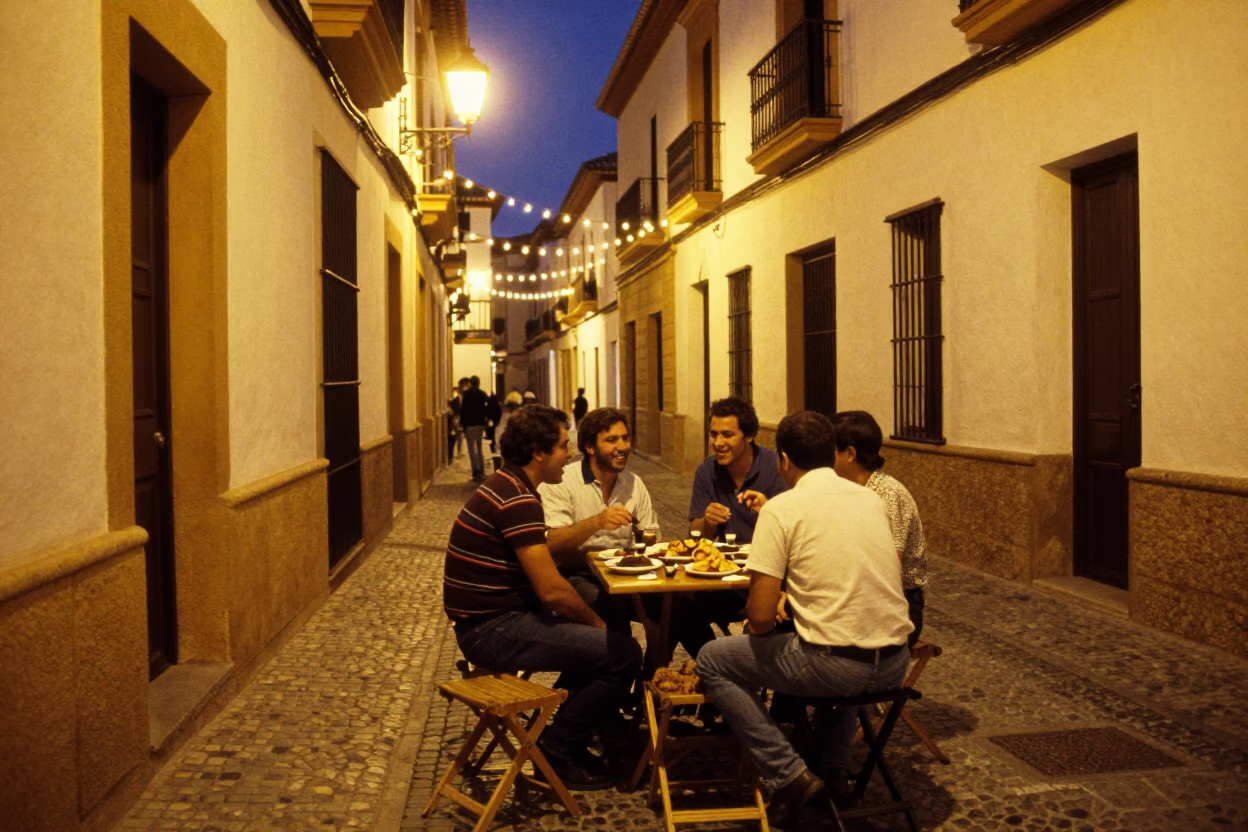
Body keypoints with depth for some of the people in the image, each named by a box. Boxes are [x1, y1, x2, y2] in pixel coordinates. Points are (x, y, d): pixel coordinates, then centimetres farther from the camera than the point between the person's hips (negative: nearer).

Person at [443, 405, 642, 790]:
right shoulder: (517, 499, -21)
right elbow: (551, 590, -23)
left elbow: (543, 553, 22)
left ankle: (566, 738, 25)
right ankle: (556, 751, 3)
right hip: (494, 630, -11)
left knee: (593, 634, 23)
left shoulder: (506, 485, 11)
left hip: (490, 619, 11)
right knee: (623, 654, -13)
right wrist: (597, 623, -7)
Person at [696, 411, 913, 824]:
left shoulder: (781, 508, -9)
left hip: (836, 666, -6)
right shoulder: (871, 498, 9)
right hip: (895, 664, 6)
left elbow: (761, 617, -13)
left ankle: (788, 774, 6)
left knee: (712, 660, 13)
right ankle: (834, 768, 36)